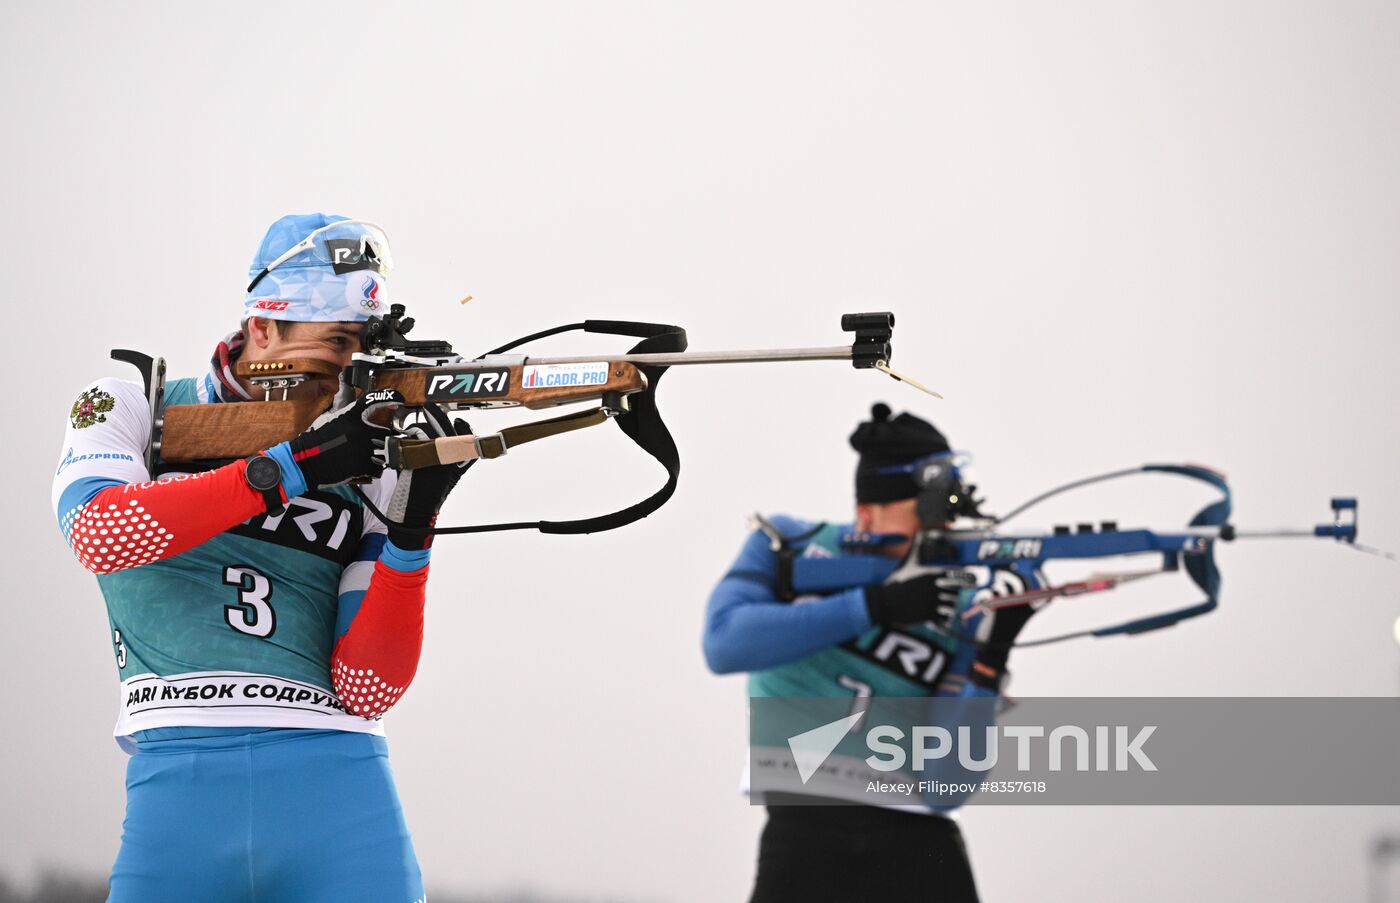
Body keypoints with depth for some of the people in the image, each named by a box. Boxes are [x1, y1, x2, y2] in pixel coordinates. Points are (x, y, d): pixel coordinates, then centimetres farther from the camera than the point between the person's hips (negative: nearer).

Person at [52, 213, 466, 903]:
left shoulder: (364, 476, 13)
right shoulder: (133, 411, 10)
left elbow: (366, 693, 5)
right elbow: (98, 535, -12)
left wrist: (410, 534, -8)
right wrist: (288, 469, -14)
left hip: (335, 773, 2)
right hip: (180, 769, -2)